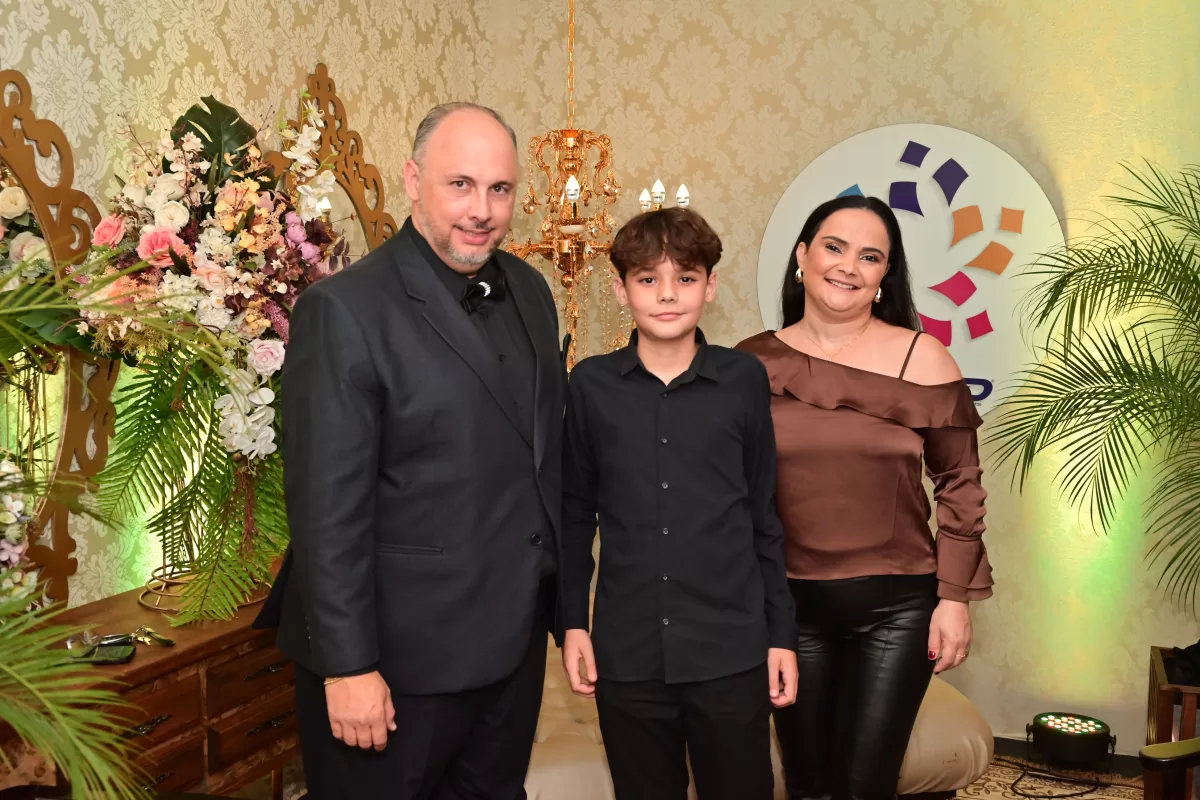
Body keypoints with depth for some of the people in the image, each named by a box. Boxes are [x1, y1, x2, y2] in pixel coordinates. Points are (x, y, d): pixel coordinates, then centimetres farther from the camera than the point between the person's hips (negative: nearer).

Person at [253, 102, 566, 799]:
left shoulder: (530, 290, 5)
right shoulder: (346, 310, -17)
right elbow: (327, 506, -18)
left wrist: (562, 600, 12)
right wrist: (347, 665, -18)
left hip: (515, 637, 7)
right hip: (401, 654, -6)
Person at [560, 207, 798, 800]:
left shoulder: (744, 380, -1)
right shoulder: (589, 384, -1)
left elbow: (764, 514, 4)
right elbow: (575, 512, 6)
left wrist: (781, 632, 4)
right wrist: (571, 621, 3)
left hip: (732, 648, 0)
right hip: (626, 652, 1)